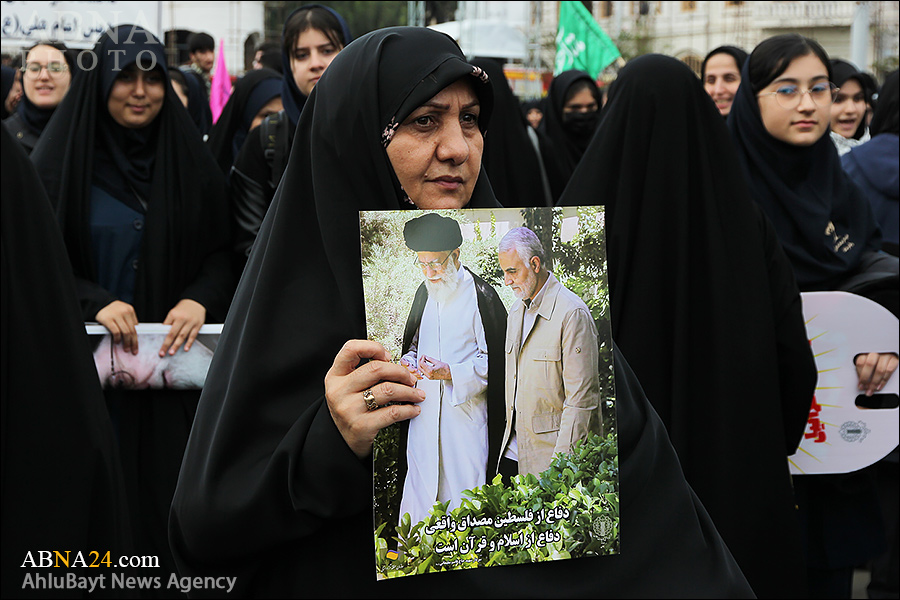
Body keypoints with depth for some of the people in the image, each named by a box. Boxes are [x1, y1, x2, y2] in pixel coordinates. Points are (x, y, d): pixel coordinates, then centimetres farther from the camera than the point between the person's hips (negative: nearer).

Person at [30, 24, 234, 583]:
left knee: (168, 485, 1)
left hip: (176, 363, 1)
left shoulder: (191, 161, 6)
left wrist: (200, 300, -14)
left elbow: (221, 252, 7)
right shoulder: (61, 160, 1)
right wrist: (96, 301, -17)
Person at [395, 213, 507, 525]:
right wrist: (409, 360, 2)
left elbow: (493, 362, -9)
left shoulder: (481, 297, -9)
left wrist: (450, 372, -21)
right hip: (426, 412, 6)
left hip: (465, 413, -6)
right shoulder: (426, 292, 12)